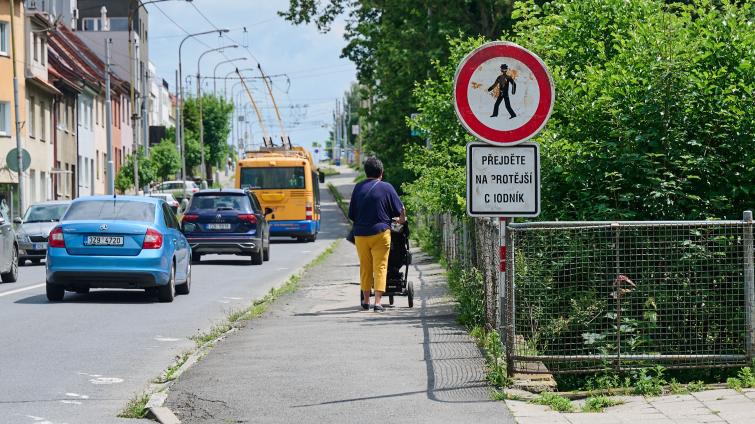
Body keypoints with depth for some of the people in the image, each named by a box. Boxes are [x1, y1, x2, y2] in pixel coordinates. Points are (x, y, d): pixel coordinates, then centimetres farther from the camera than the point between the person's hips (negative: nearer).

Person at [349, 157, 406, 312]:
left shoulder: (358, 188, 5)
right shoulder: (386, 188, -2)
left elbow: (351, 215, 10)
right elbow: (400, 209, 4)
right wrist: (401, 219, 24)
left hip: (361, 234, 3)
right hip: (380, 232, -3)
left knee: (365, 267, 14)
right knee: (380, 267, -1)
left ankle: (366, 301, 21)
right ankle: (377, 302, -9)